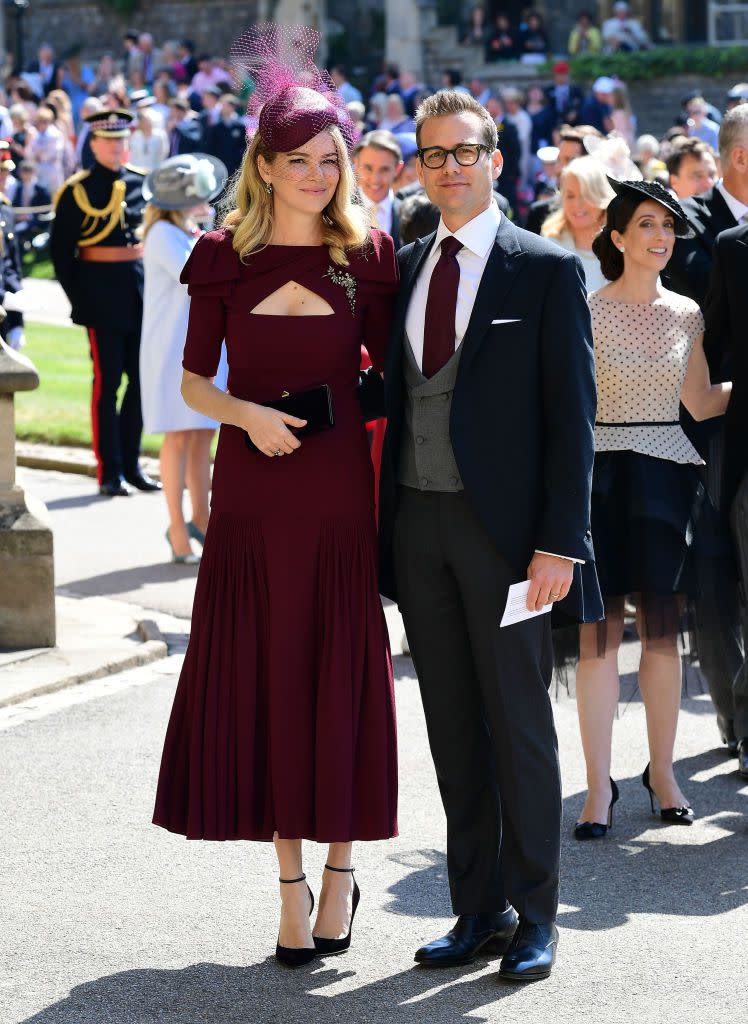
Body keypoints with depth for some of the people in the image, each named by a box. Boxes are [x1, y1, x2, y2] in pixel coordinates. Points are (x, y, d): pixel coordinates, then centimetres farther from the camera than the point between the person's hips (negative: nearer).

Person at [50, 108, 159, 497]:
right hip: (102, 297, -5)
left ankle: (131, 464, 18)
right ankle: (110, 472, 2)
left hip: (142, 290, 5)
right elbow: (61, 250, -4)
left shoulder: (143, 183, 9)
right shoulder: (77, 192, -4)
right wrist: (79, 299, -8)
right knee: (107, 381, -2)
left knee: (143, 377, 7)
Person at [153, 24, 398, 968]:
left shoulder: (366, 255, 3)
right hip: (252, 491, 0)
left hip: (338, 489, 0)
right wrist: (248, 414, -13)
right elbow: (193, 380, 6)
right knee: (260, 681, 2)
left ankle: (339, 867, 17)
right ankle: (291, 882, 11)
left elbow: (388, 367, 7)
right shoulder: (224, 258, 3)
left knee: (337, 680, 2)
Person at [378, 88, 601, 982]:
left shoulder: (546, 270, -3)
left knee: (520, 727, 2)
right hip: (418, 525, 5)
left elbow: (571, 414, -6)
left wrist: (560, 541, -13)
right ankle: (477, 909, 19)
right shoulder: (402, 269, 12)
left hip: (505, 528, -5)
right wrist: (385, 524, 6)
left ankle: (533, 916, 12)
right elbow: (395, 396, 13)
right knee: (452, 731, 10)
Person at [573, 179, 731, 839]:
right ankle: (600, 786, 1)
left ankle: (663, 771, 18)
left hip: (667, 475, 3)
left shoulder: (686, 314, 10)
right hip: (601, 473, -3)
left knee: (663, 629, 6)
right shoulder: (587, 311, -2)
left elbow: (702, 402, 16)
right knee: (600, 632, -4)